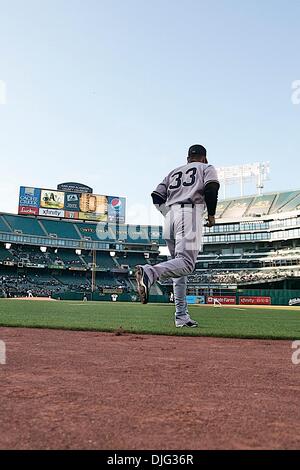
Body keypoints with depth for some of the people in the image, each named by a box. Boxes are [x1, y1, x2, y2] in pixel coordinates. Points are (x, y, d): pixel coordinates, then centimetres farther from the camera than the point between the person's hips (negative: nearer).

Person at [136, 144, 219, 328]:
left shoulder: (174, 172, 30)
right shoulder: (207, 168, 18)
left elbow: (156, 196, 17)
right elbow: (211, 188, -5)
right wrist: (211, 214, 3)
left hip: (170, 215, 6)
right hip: (190, 213, -6)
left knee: (179, 264, 8)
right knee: (187, 263, -18)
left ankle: (182, 316, 5)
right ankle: (150, 272, -44)